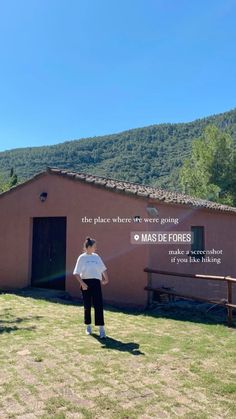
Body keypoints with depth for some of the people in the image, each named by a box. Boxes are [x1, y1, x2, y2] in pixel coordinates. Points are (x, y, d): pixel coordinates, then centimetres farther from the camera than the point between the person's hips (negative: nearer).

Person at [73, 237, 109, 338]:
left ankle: (101, 328, -3)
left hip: (96, 282, 3)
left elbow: (103, 269, 19)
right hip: (86, 283, -2)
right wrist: (82, 283, -18)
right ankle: (88, 326, 25)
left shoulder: (96, 256, 10)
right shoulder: (82, 257, -2)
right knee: (87, 306, 8)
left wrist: (106, 279, 13)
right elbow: (77, 273, -7)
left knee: (99, 305, -5)